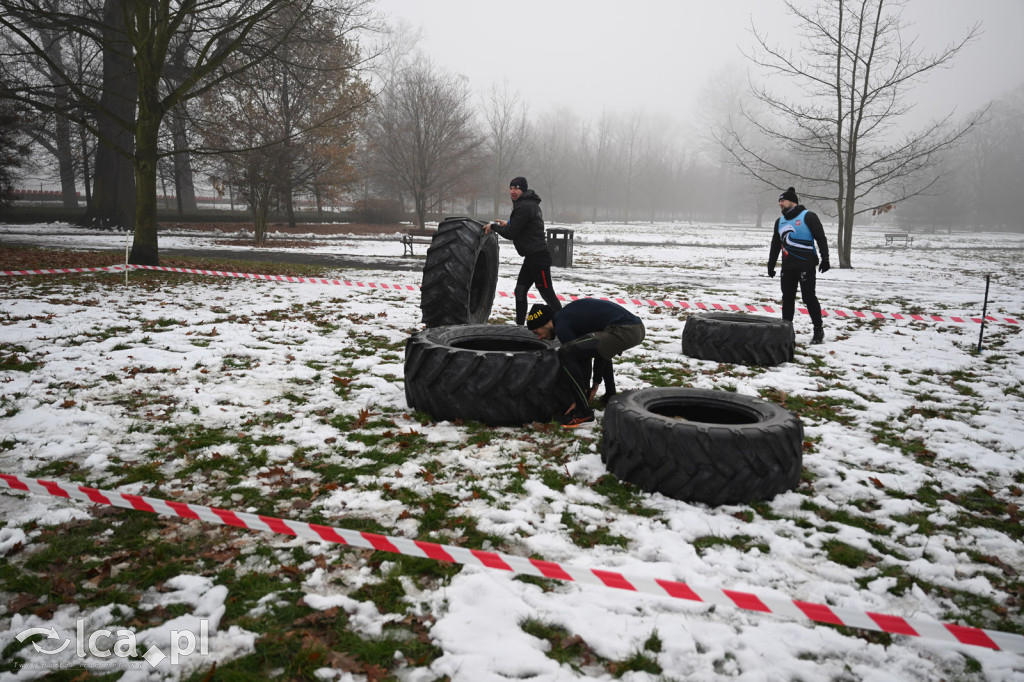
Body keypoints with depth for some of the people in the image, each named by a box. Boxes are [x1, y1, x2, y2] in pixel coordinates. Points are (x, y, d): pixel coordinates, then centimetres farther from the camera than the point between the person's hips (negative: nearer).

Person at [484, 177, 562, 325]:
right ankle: (520, 325, 18)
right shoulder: (530, 203, 15)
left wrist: (493, 226, -3)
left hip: (538, 257, -11)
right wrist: (508, 223, 16)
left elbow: (511, 234, -17)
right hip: (533, 256, 11)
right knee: (520, 291, 12)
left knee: (547, 293, -4)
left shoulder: (524, 207, -18)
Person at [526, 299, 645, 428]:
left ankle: (584, 414, -8)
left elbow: (582, 359, -2)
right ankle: (611, 396, 35)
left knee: (565, 353, -12)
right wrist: (596, 383, 34)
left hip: (623, 330, -10)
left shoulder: (562, 326, -3)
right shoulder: (568, 313, 26)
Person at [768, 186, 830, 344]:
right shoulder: (780, 221, 15)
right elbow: (775, 245, 21)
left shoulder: (808, 217, -4)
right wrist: (771, 265, 20)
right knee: (787, 298, 8)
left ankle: (818, 329, 6)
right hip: (788, 267, 6)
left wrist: (825, 258, -13)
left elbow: (821, 238, -7)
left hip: (806, 266, -6)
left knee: (809, 297, -5)